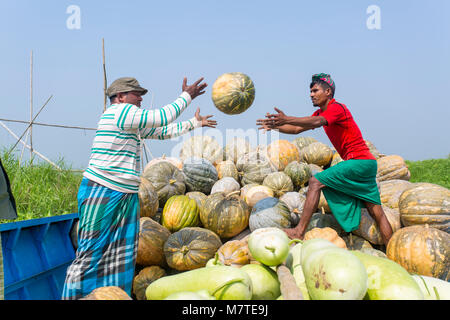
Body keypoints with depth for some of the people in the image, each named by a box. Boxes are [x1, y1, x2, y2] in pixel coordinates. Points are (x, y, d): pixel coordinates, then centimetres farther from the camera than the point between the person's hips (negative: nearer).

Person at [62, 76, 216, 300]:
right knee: (91, 254, -8)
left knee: (121, 255, 9)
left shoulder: (133, 123, 19)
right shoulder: (120, 111, -10)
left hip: (125, 196, 10)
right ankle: (73, 296, -2)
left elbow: (162, 132, 29)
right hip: (102, 193, -10)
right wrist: (186, 96, 1)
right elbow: (163, 117, -10)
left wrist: (194, 123, 33)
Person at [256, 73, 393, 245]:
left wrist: (286, 119, -42)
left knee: (316, 181, -13)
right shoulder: (321, 112, 18)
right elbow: (297, 129, 10)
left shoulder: (337, 108, -10)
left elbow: (316, 122, -31)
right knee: (376, 212, 8)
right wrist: (275, 126, -5)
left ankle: (299, 231, -14)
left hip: (359, 161, -10)